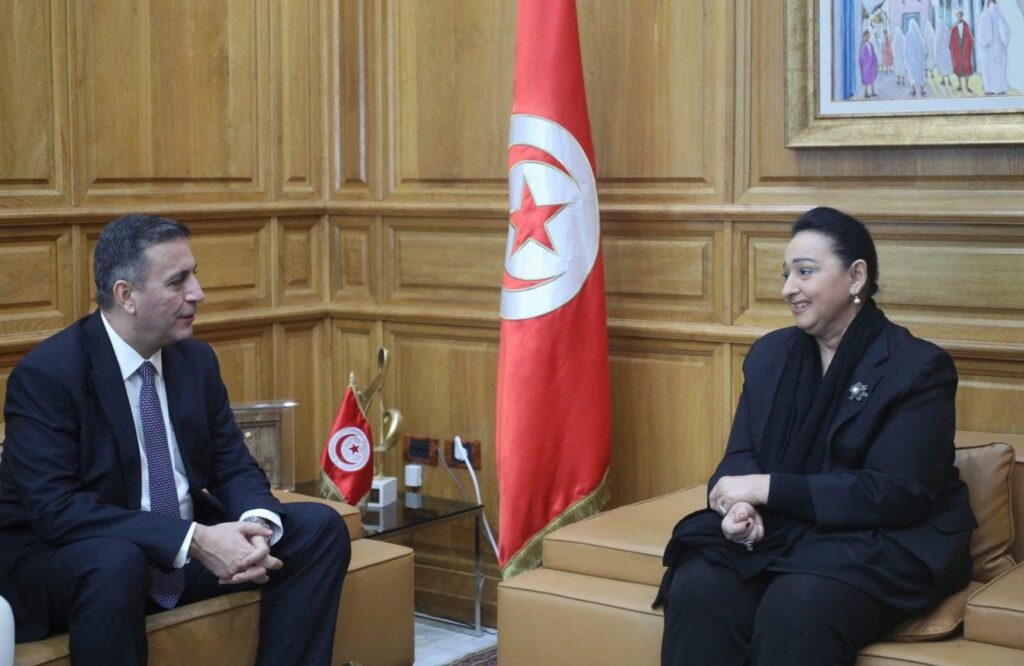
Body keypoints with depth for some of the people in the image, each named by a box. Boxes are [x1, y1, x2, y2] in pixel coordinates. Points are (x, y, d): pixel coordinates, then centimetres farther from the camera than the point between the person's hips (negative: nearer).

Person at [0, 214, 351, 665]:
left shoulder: (196, 359, 3)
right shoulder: (45, 374, -17)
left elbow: (234, 469, 4)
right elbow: (55, 507, -26)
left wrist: (257, 525, -20)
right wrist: (193, 540, -32)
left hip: (189, 548, 6)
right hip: (69, 558, -6)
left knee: (320, 528, -8)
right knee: (115, 560, -39)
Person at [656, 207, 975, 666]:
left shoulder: (918, 368, -7)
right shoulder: (770, 354, 12)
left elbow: (896, 493, -16)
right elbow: (740, 455, 9)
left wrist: (767, 488, -19)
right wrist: (739, 504, -17)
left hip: (885, 542, -4)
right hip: (776, 531, 5)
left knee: (796, 607, -35)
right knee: (697, 591, -26)